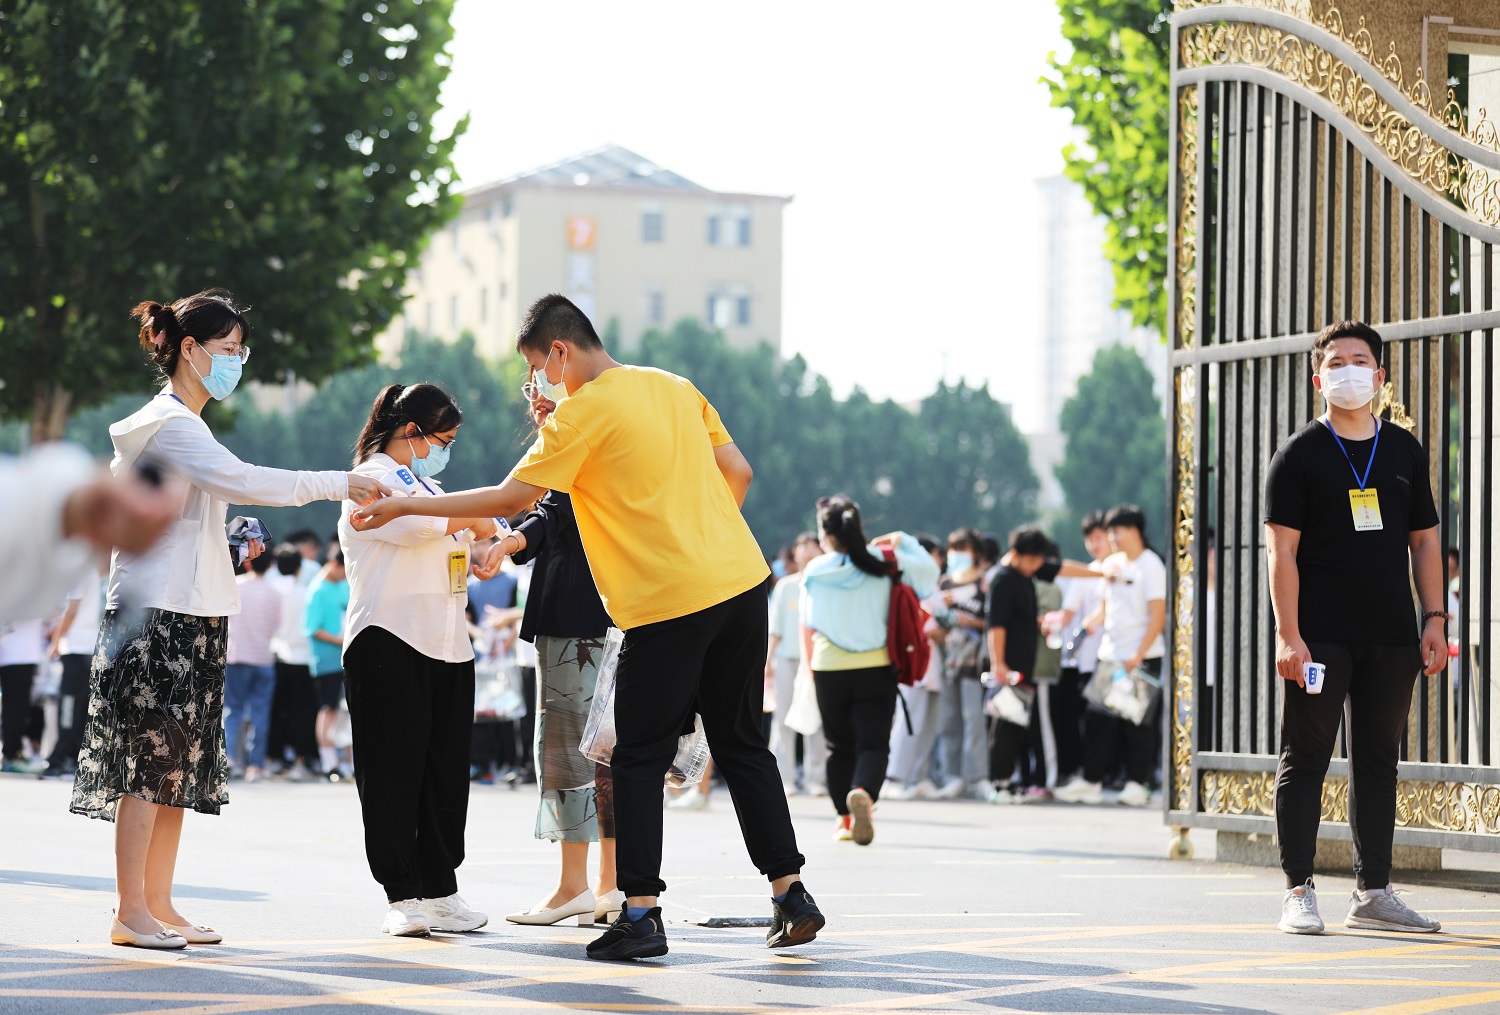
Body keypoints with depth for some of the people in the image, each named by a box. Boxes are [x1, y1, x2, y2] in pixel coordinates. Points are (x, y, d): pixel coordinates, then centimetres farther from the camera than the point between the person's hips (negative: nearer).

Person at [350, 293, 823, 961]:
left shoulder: (583, 412, -8)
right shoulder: (676, 387, 13)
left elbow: (509, 497, -7)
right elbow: (738, 473, 14)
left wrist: (402, 505, 0)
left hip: (670, 604, -7)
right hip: (742, 579, 7)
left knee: (639, 761, 2)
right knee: (741, 744, 13)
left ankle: (640, 913, -2)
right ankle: (790, 895, 10)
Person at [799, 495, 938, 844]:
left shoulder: (815, 571, -2)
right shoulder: (882, 563, -4)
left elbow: (807, 627, 6)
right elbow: (929, 569, 7)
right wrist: (902, 540, 14)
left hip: (829, 670, 1)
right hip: (876, 669, -1)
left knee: (839, 746, 15)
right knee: (873, 744, -2)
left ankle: (845, 818, 22)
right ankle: (863, 793, -32)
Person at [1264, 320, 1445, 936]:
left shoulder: (1405, 452, 13)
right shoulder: (1300, 454, -1)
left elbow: (1425, 543, 17)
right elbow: (1282, 549, -6)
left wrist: (1434, 619, 7)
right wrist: (1288, 635, -14)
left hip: (1391, 637, 4)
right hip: (1320, 638, -4)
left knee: (1378, 763, 9)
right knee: (1305, 761, -1)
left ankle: (1373, 893, 16)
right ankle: (1298, 893, 3)